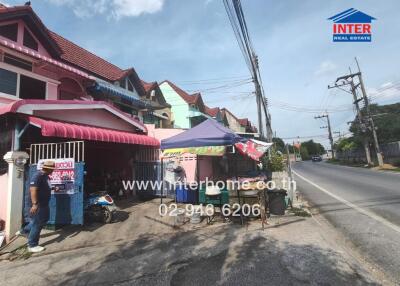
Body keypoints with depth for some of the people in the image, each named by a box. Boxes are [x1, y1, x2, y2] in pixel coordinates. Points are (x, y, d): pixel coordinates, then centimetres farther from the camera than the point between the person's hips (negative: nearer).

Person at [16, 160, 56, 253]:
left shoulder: (46, 176, 9)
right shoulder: (38, 176, -21)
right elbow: (33, 190, -29)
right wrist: (35, 204, -33)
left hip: (44, 204, 10)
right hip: (39, 204, -10)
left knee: (43, 220, 23)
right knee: (37, 223, 0)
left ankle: (24, 231, 38)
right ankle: (32, 245, 12)